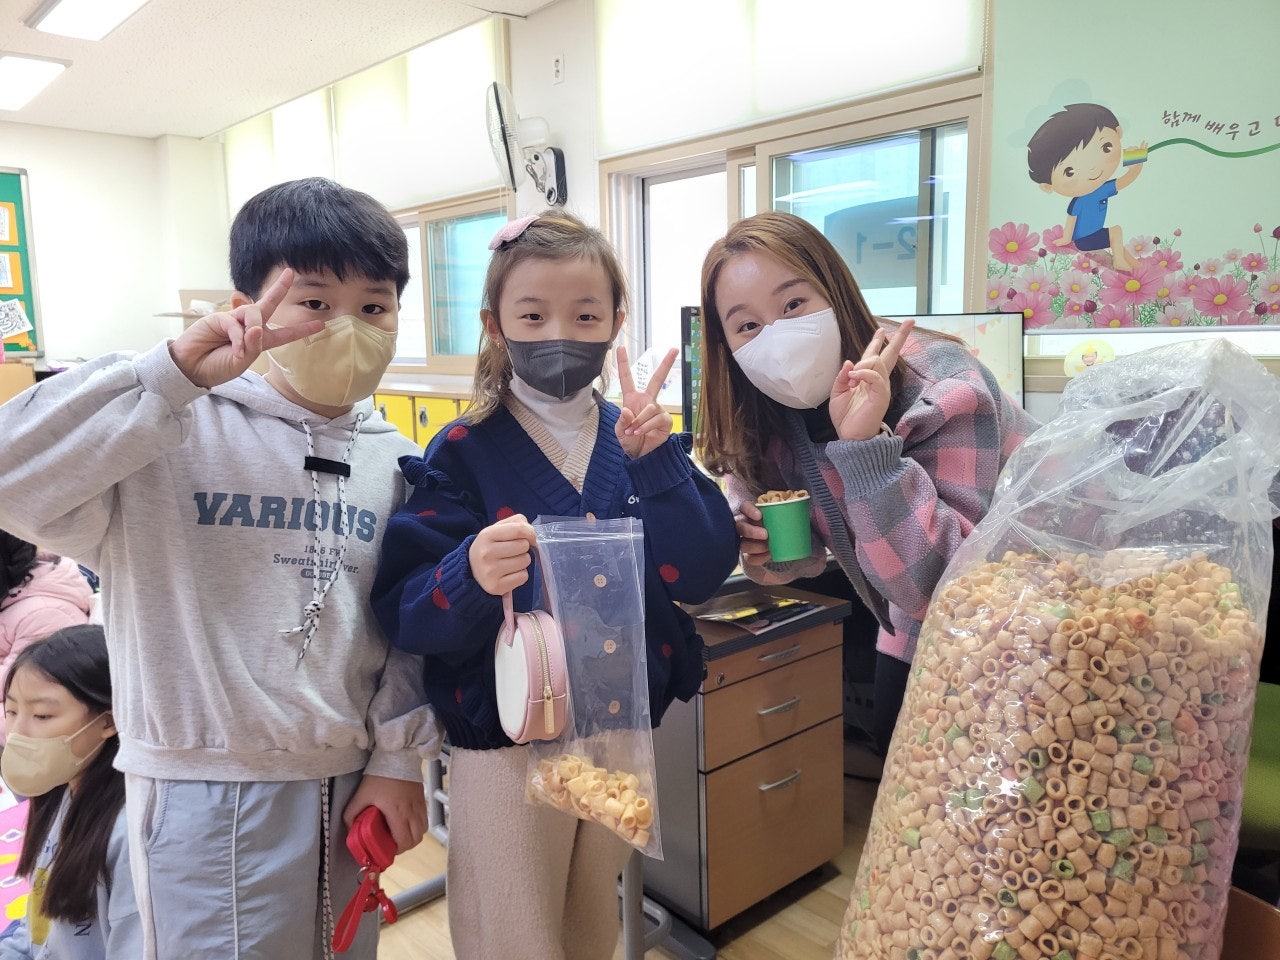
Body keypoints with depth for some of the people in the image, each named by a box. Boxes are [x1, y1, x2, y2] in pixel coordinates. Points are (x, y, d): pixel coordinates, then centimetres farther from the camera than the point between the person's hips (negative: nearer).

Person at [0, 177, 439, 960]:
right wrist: (173, 374, -27)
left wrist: (398, 757, 5)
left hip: (350, 786, 5)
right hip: (209, 792, -4)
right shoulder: (179, 434, -12)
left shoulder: (396, 462, 1)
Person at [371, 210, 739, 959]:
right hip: (505, 744, -4)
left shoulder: (638, 438, -1)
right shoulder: (464, 453, -12)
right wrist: (470, 577, -38)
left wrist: (653, 462, -22)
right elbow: (404, 614, -18)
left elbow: (703, 574, -11)